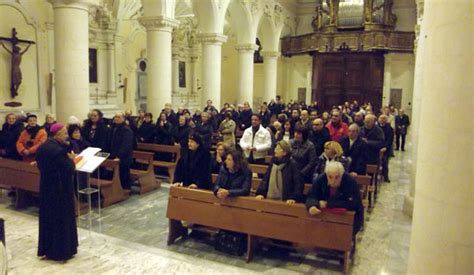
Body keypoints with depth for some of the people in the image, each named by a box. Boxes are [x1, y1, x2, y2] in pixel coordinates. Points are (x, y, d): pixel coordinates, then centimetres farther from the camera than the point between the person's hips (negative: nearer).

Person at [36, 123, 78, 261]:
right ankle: (61, 251, 13)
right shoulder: (60, 149, -24)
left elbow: (40, 165, 14)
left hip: (46, 186, 9)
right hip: (60, 189, -8)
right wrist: (71, 159, -6)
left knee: (48, 217, 17)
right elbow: (69, 170, -23)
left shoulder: (42, 147, 4)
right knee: (62, 218, 4)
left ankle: (46, 249, 29)